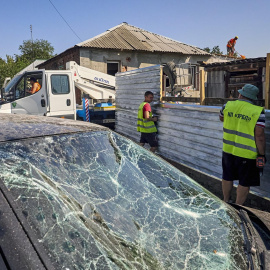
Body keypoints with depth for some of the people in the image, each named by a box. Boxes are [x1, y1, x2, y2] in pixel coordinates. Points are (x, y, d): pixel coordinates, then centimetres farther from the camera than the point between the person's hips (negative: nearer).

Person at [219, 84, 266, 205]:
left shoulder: (227, 106, -2)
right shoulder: (258, 112, -14)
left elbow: (221, 118, 20)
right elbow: (259, 136, -17)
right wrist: (261, 155, -8)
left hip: (228, 150, 4)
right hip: (246, 154, -4)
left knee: (227, 177, 21)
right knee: (244, 183, 12)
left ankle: (226, 203, 38)